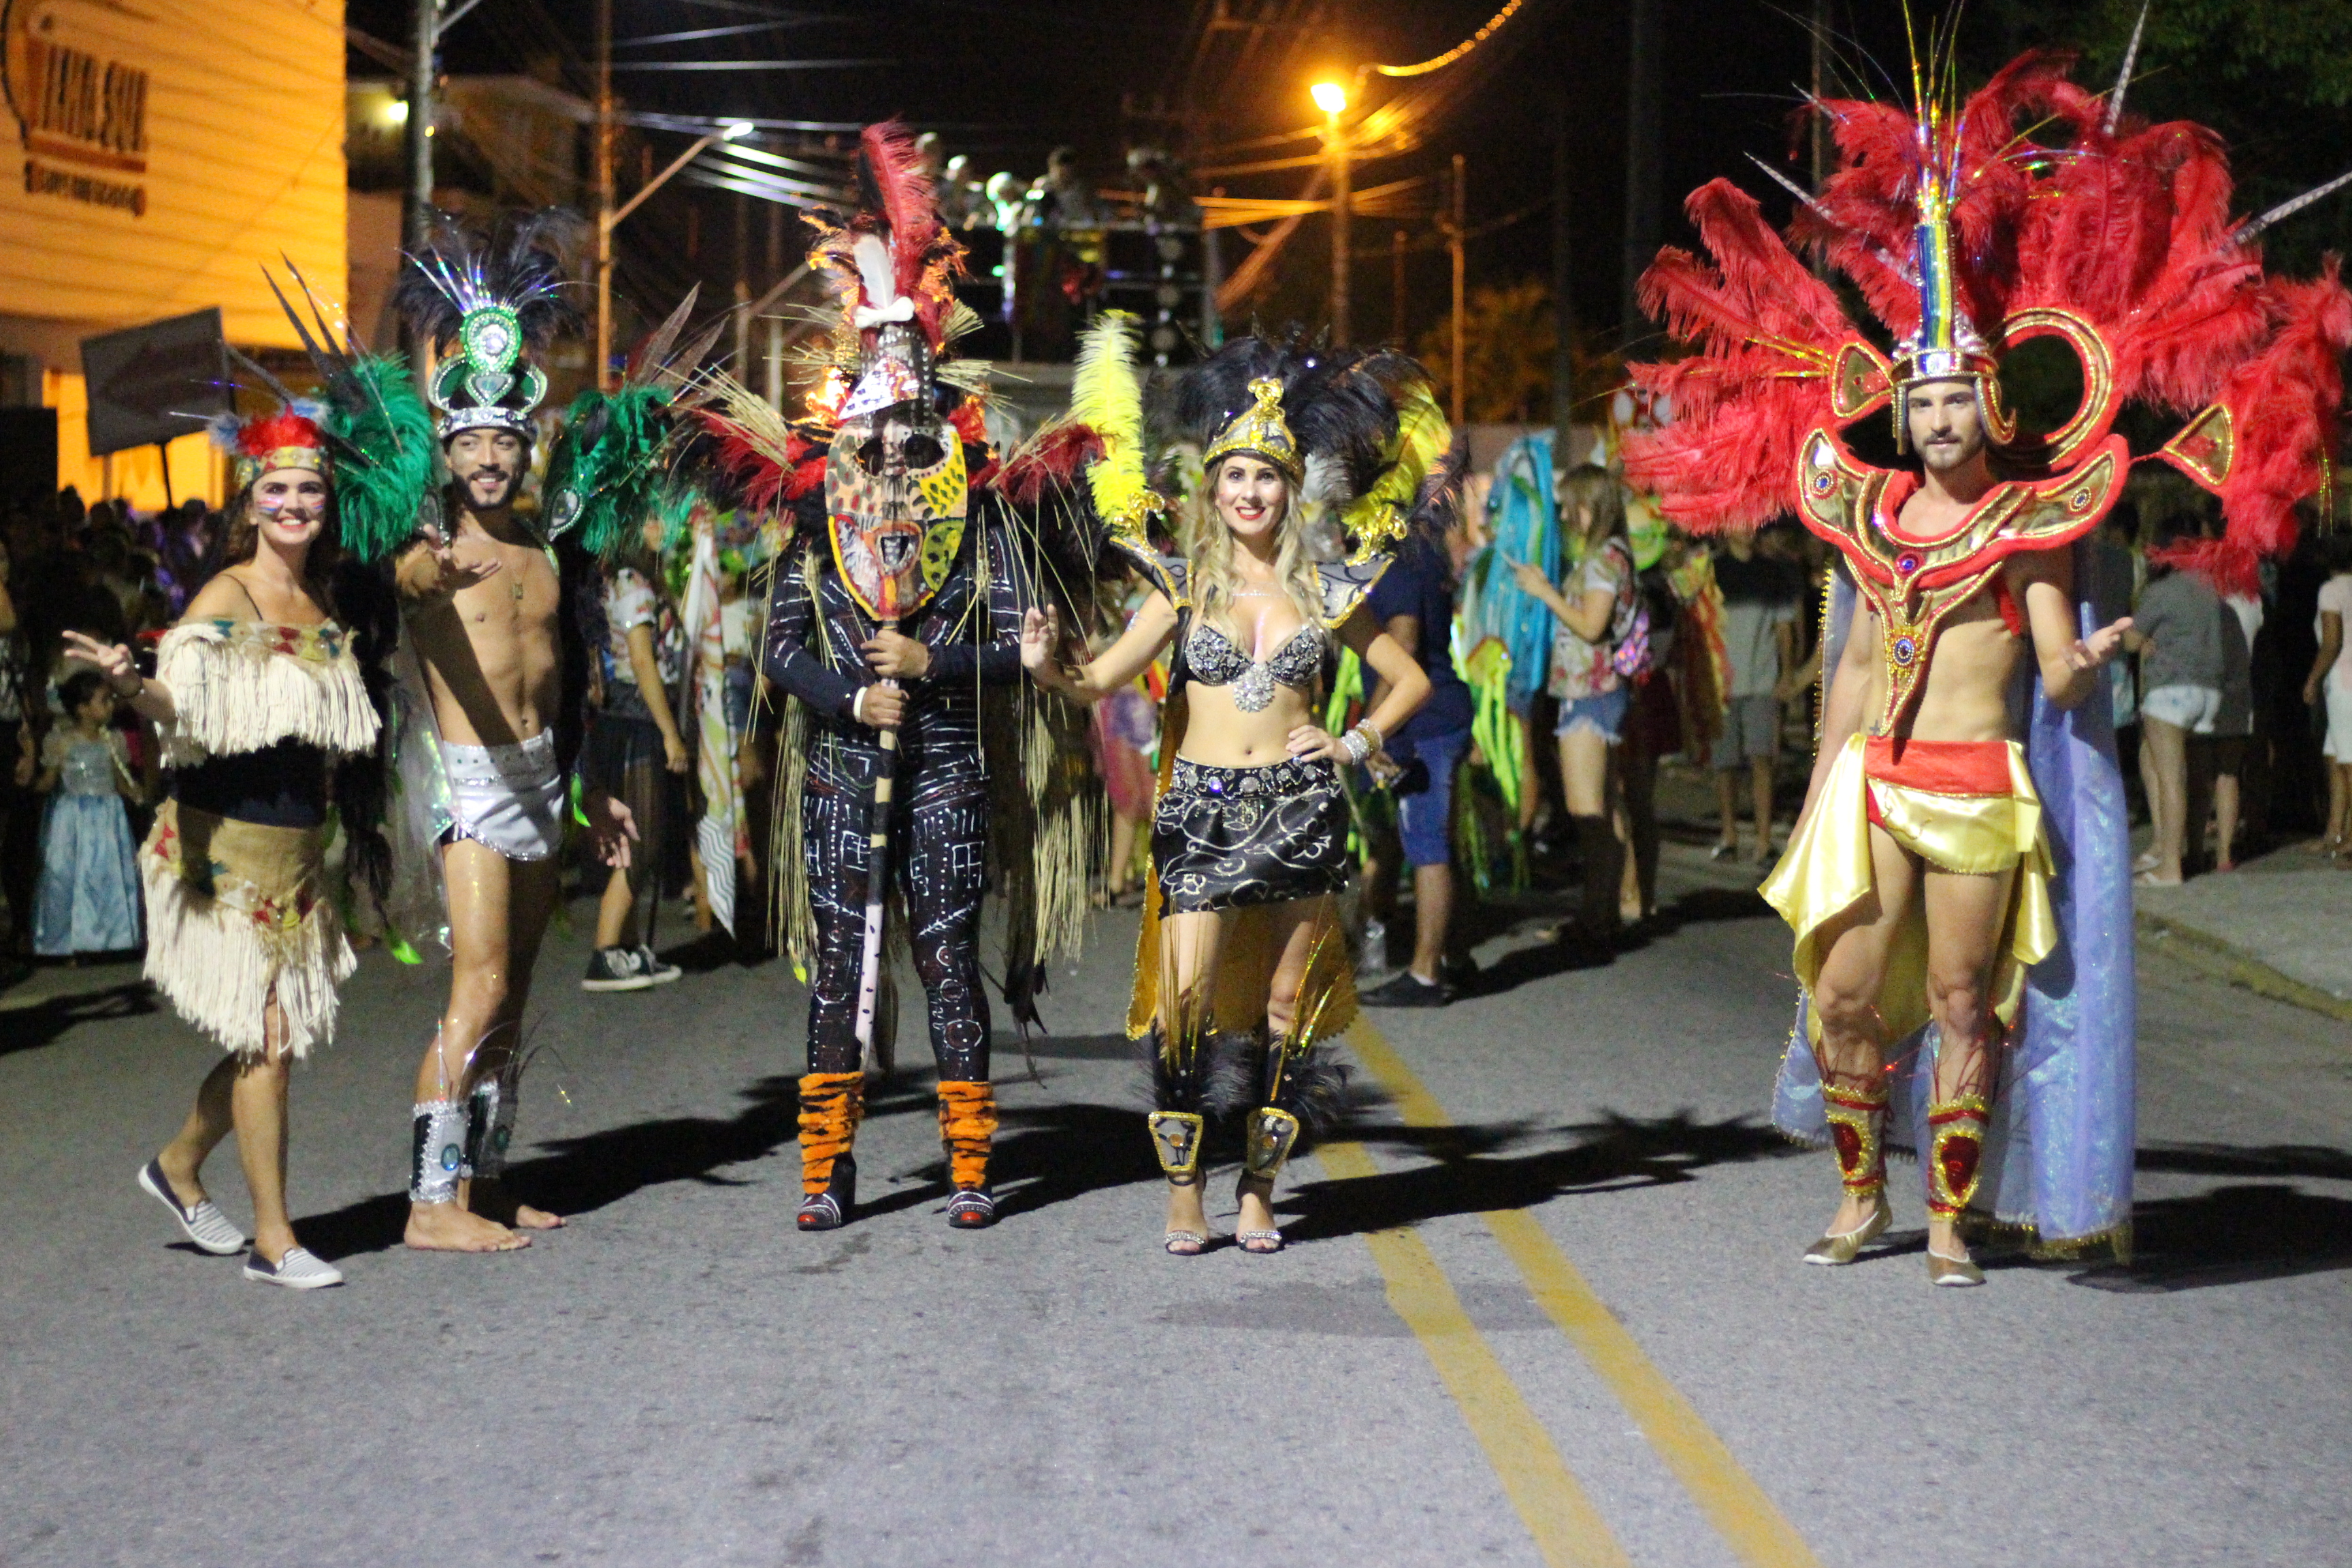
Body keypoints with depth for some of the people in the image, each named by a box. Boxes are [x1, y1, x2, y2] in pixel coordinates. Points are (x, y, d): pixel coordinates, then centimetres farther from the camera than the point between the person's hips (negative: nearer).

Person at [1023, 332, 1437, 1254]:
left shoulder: (1323, 588, 7)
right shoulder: (1186, 584, 5)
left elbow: (1410, 680, 15)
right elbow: (1103, 678, -4)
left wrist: (1355, 744, 2)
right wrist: (1048, 666, -24)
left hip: (1299, 808, 1)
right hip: (1201, 807, -1)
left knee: (1286, 1003, 3)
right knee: (1185, 996, -12)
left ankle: (1259, 1193, 13)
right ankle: (1183, 1193, -1)